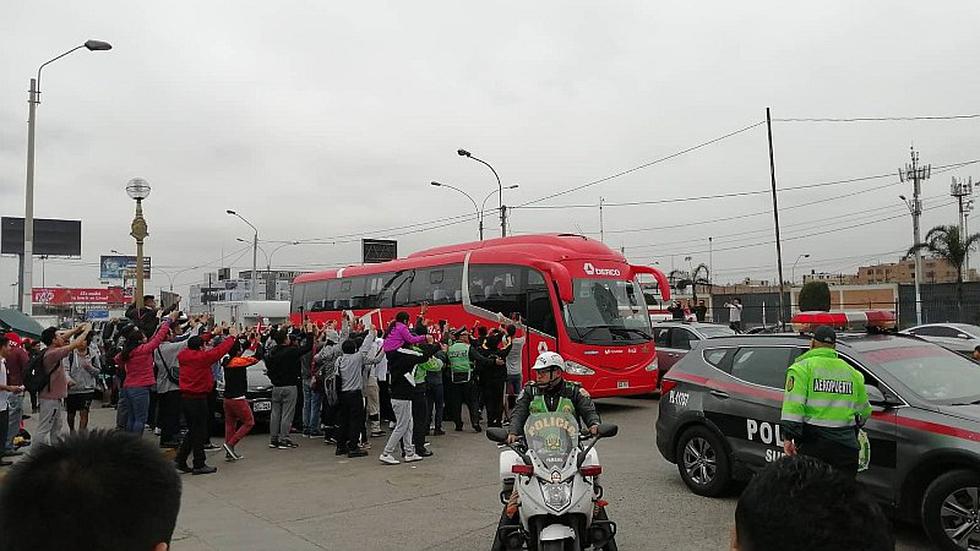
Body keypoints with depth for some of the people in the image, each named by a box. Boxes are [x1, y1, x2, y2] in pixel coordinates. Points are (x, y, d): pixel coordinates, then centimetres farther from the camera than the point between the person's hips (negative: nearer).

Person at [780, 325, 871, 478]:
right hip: (846, 446, 4)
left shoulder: (802, 367, -3)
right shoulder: (851, 371, 15)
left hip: (812, 444, -4)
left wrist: (788, 436, -17)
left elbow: (793, 403, -15)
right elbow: (864, 411, 18)